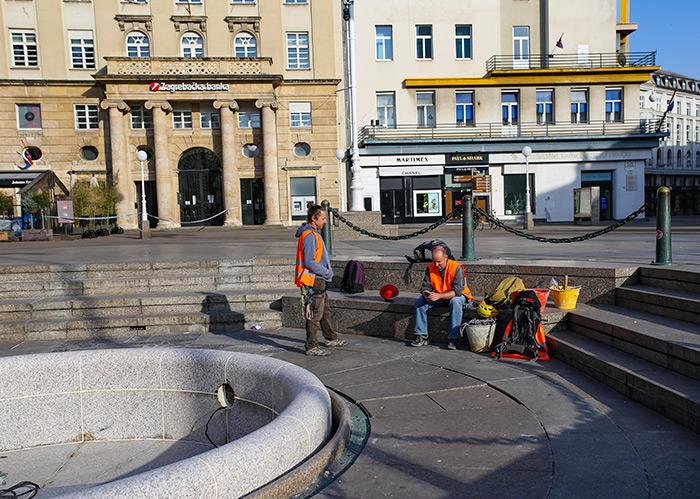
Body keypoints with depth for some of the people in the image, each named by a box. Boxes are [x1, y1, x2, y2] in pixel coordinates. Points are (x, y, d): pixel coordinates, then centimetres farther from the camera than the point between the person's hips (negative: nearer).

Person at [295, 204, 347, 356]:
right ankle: (311, 347, 6)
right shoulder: (309, 235, -20)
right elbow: (309, 262, -26)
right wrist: (326, 271, -14)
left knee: (325, 310, 21)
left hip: (318, 281, 11)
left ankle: (331, 338, 35)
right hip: (313, 282, -11)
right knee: (315, 314, -3)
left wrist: (325, 271, 10)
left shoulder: (313, 233, 14)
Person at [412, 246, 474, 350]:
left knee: (455, 302, -38)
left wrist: (439, 295, -41)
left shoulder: (457, 268, -22)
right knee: (419, 300, -16)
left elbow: (457, 291, -28)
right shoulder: (430, 268, -6)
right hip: (438, 298, 4)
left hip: (458, 296, -4)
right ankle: (422, 336, -15)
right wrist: (426, 293, -29)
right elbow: (426, 286, -4)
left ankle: (453, 339, -34)